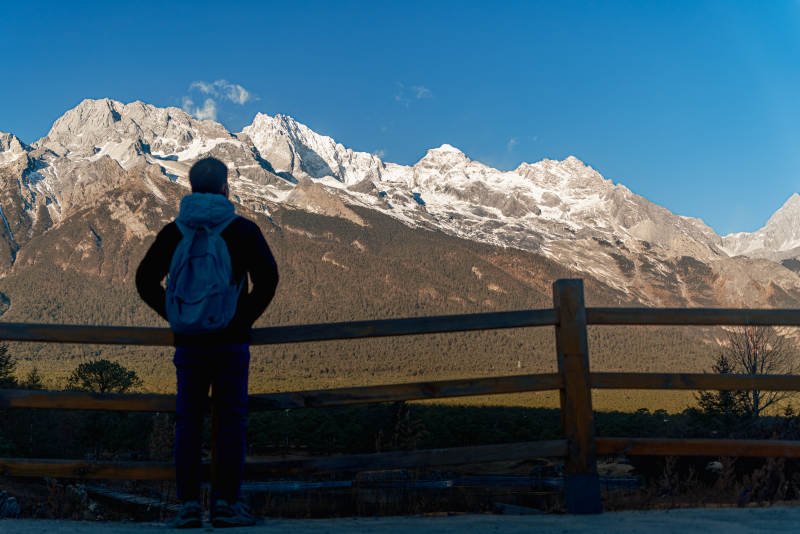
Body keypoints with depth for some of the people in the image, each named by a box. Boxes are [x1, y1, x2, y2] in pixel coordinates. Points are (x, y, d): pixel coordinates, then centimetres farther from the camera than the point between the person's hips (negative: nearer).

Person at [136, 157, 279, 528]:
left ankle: (189, 505, 8)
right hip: (231, 341, -2)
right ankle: (226, 504, 4)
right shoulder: (243, 230, -1)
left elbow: (146, 281, 5)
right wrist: (247, 317, 1)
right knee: (230, 421, 3)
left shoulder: (174, 231, 6)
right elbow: (267, 278, -10)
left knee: (188, 423, 7)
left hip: (189, 342, 2)